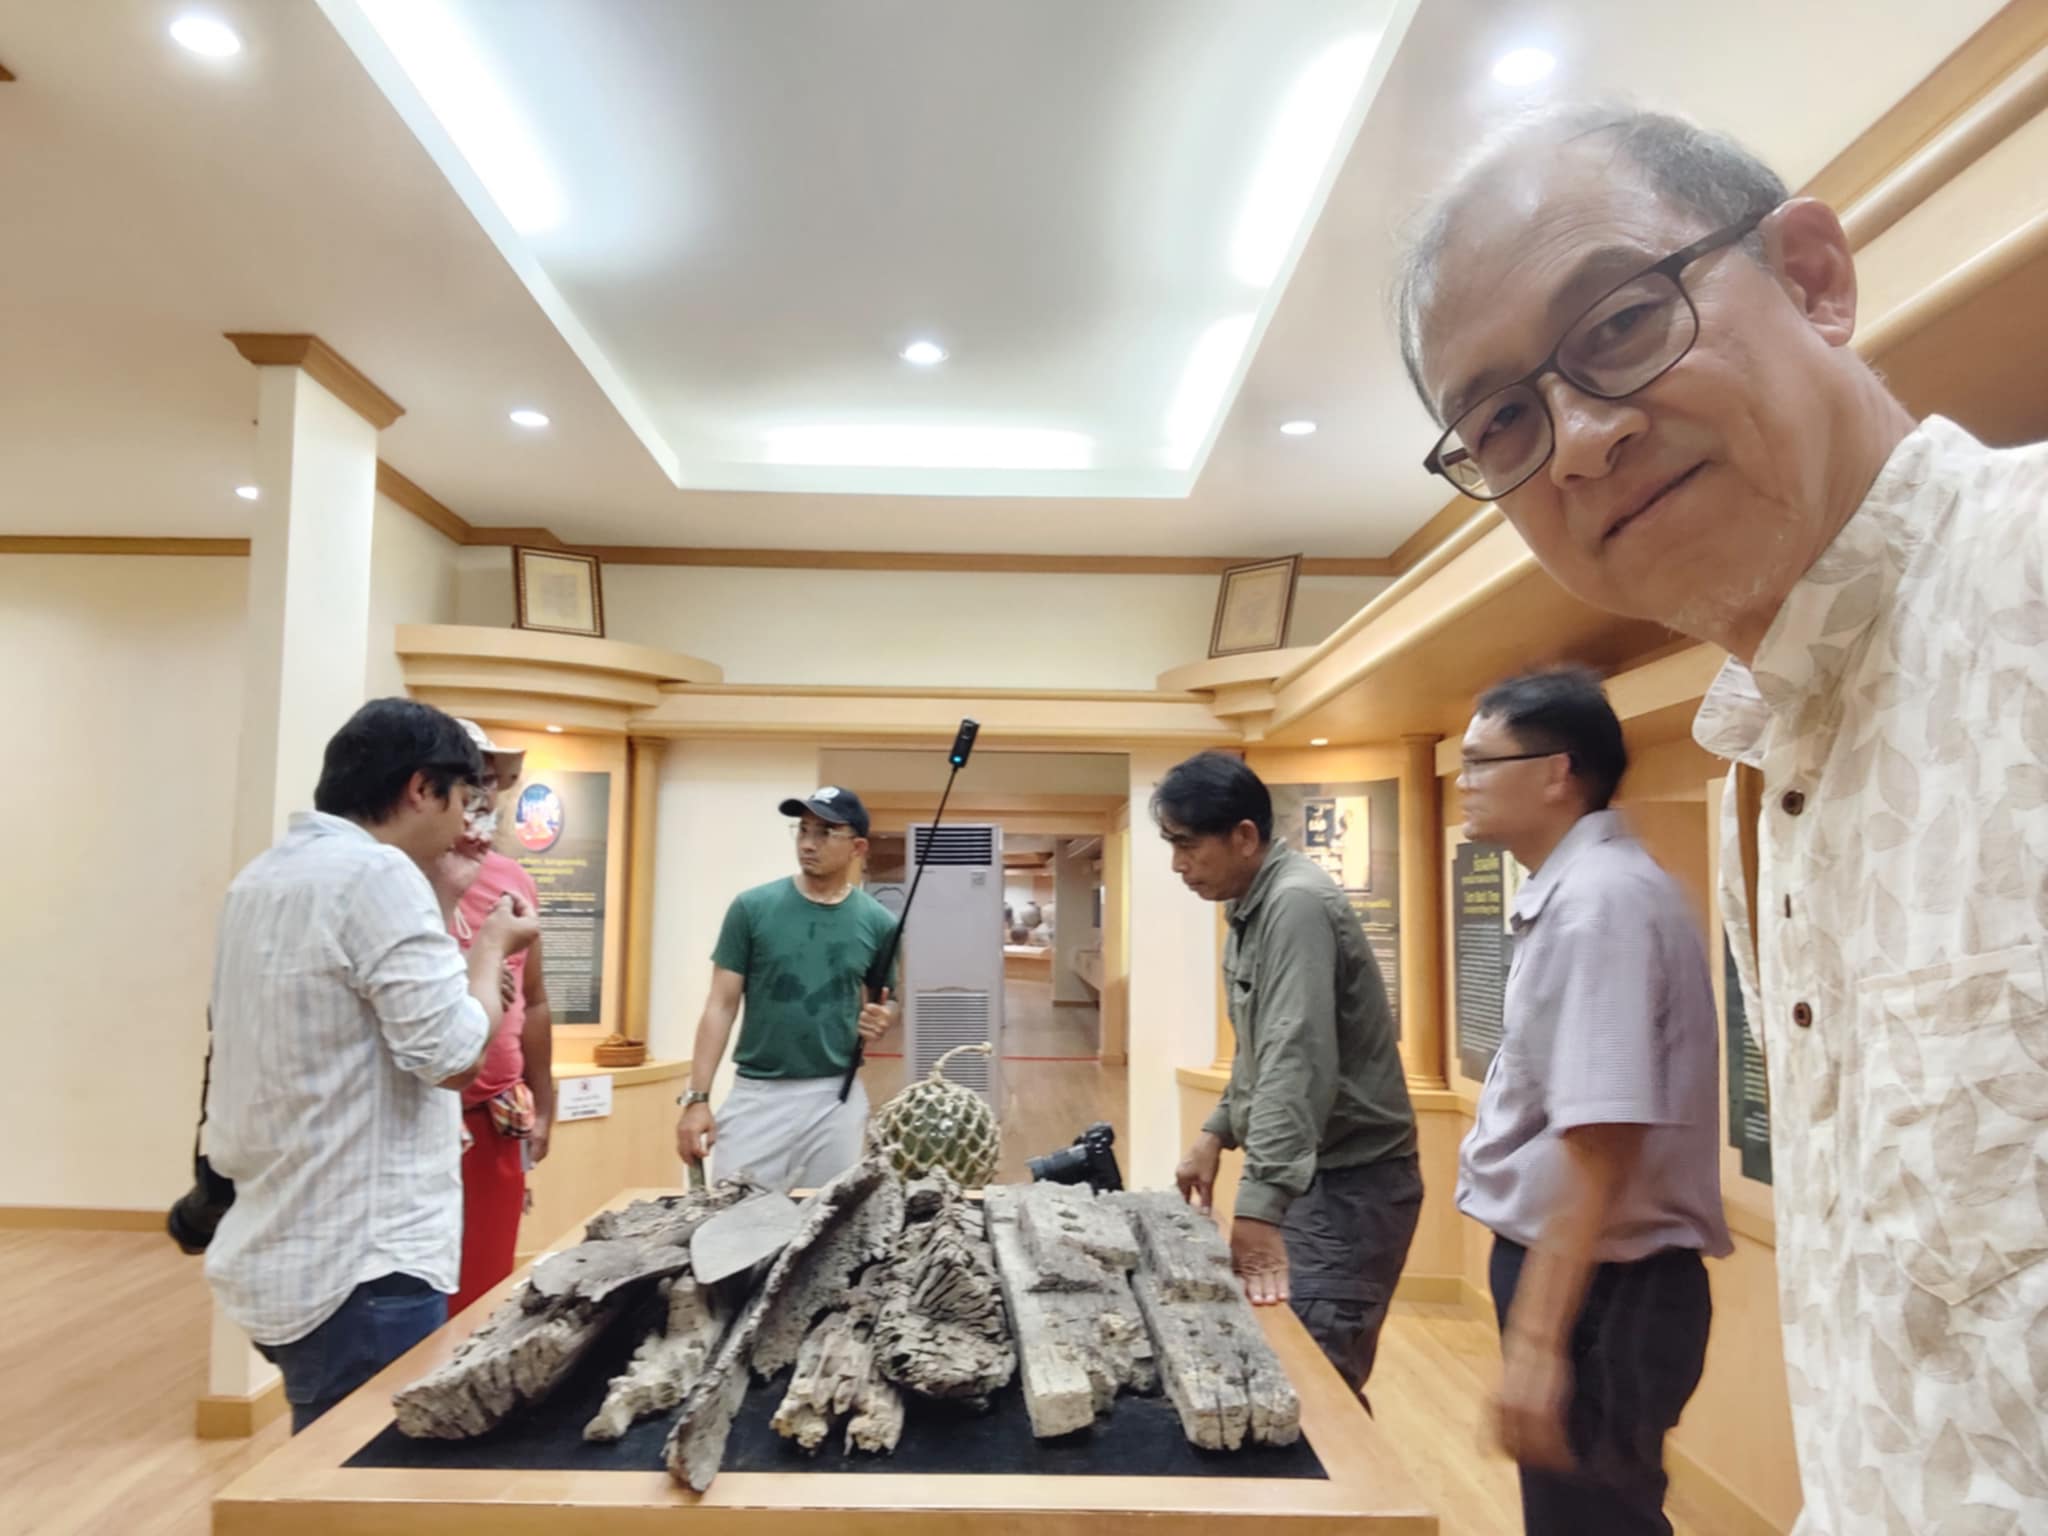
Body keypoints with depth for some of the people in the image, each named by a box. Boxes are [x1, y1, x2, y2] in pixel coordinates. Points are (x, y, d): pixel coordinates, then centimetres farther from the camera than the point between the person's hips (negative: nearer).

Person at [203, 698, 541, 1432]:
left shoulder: (262, 876, 11)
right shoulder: (375, 872, -18)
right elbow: (454, 1055, -20)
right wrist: (491, 946, -6)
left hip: (284, 1256, 10)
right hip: (359, 1267, -10)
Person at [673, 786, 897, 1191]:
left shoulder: (877, 923, 1)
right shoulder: (752, 907, -3)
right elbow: (721, 1006, -2)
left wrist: (882, 1019, -9)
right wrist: (697, 1097, -8)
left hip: (836, 1098, 1)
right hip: (756, 1094, -1)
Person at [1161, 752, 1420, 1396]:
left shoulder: (1296, 904, -21)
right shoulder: (1253, 907, 10)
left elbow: (1298, 1061, -30)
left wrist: (1259, 1203, -33)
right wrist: (1217, 1132, 13)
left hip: (1351, 1178, -9)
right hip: (1310, 1170, 9)